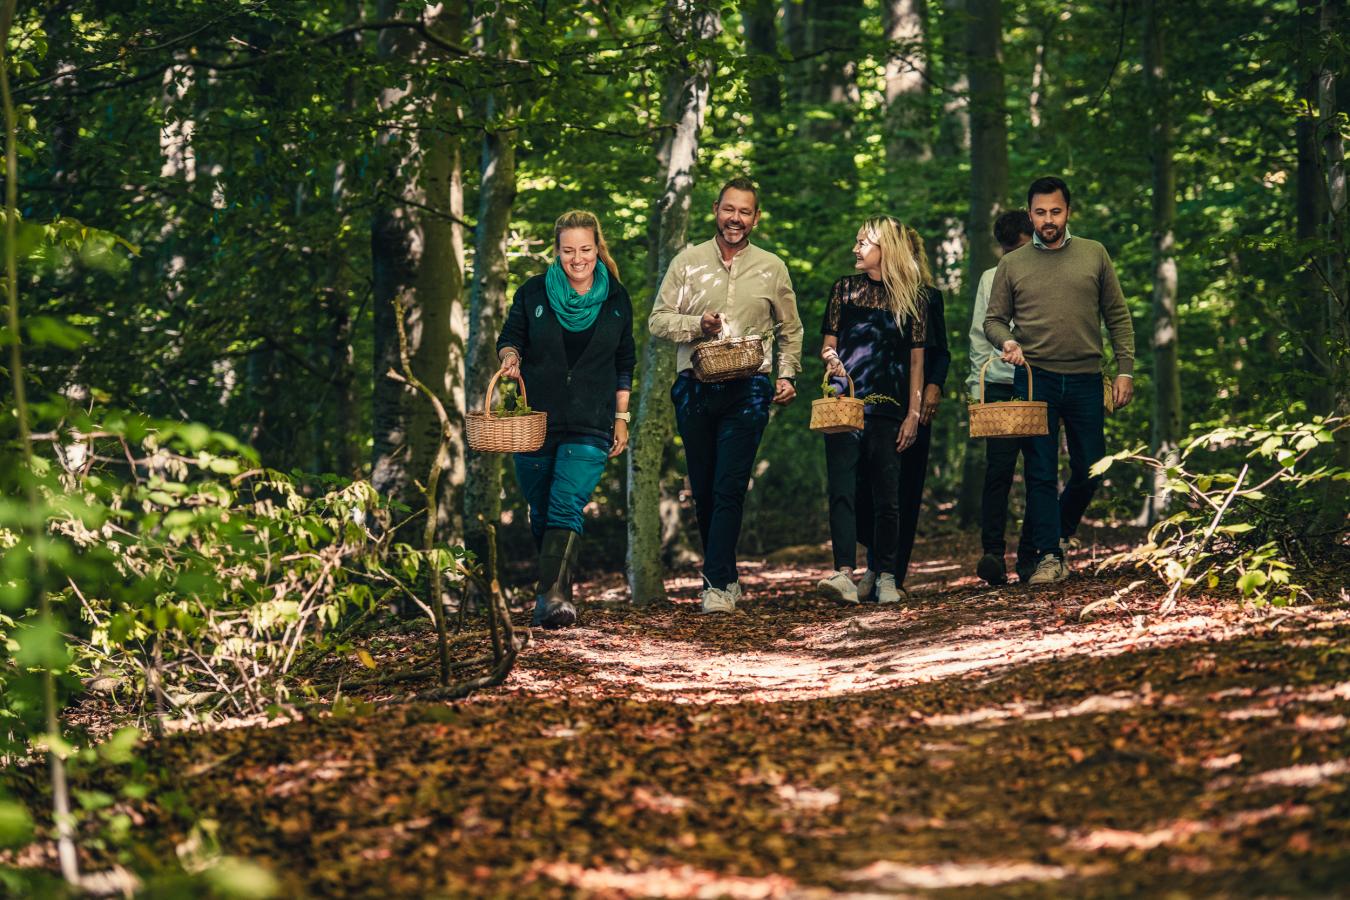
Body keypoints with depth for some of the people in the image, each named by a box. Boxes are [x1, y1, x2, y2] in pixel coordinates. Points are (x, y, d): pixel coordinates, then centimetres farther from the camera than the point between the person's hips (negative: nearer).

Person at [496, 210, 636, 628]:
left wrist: (621, 417, 12)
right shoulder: (533, 293, 0)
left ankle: (553, 595, -27)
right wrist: (510, 357, -14)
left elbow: (624, 362, 13)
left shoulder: (616, 299, 4)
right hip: (535, 420, 2)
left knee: (566, 507, -18)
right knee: (541, 513, 9)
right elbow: (509, 338, 9)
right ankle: (555, 590, 26)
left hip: (590, 427, -2)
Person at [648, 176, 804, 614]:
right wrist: (698, 324, -13)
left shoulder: (772, 268, 10)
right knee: (703, 489, 7)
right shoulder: (688, 262, 7)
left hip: (747, 390, -1)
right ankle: (725, 574, 20)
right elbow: (658, 320, 5)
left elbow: (790, 331, 19)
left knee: (729, 488, -12)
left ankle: (717, 584, -13)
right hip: (695, 388, 2)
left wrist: (786, 375, 5)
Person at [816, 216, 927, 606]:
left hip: (888, 409, -1)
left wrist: (913, 413, 1)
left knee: (886, 496, 0)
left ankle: (885, 576, 10)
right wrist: (830, 358, -10)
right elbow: (828, 344, 14)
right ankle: (844, 573, -18)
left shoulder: (911, 297, 8)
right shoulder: (844, 289, 12)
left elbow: (916, 360, 7)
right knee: (843, 490, -11)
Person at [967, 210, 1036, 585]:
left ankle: (1030, 559, 6)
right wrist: (976, 385, 2)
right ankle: (993, 553, -18)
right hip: (999, 388, 0)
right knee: (998, 470, -11)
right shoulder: (990, 279, 13)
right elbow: (979, 337, 11)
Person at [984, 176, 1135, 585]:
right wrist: (1007, 341, -15)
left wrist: (1125, 369, 1)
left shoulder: (1094, 255, 6)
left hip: (1085, 380, 1)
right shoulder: (1012, 265, 5)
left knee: (1090, 470, 5)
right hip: (1035, 379, -1)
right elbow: (993, 319, 8)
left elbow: (1118, 317, 8)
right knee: (1041, 472, -3)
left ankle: (1060, 533, 28)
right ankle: (1049, 556, 1)